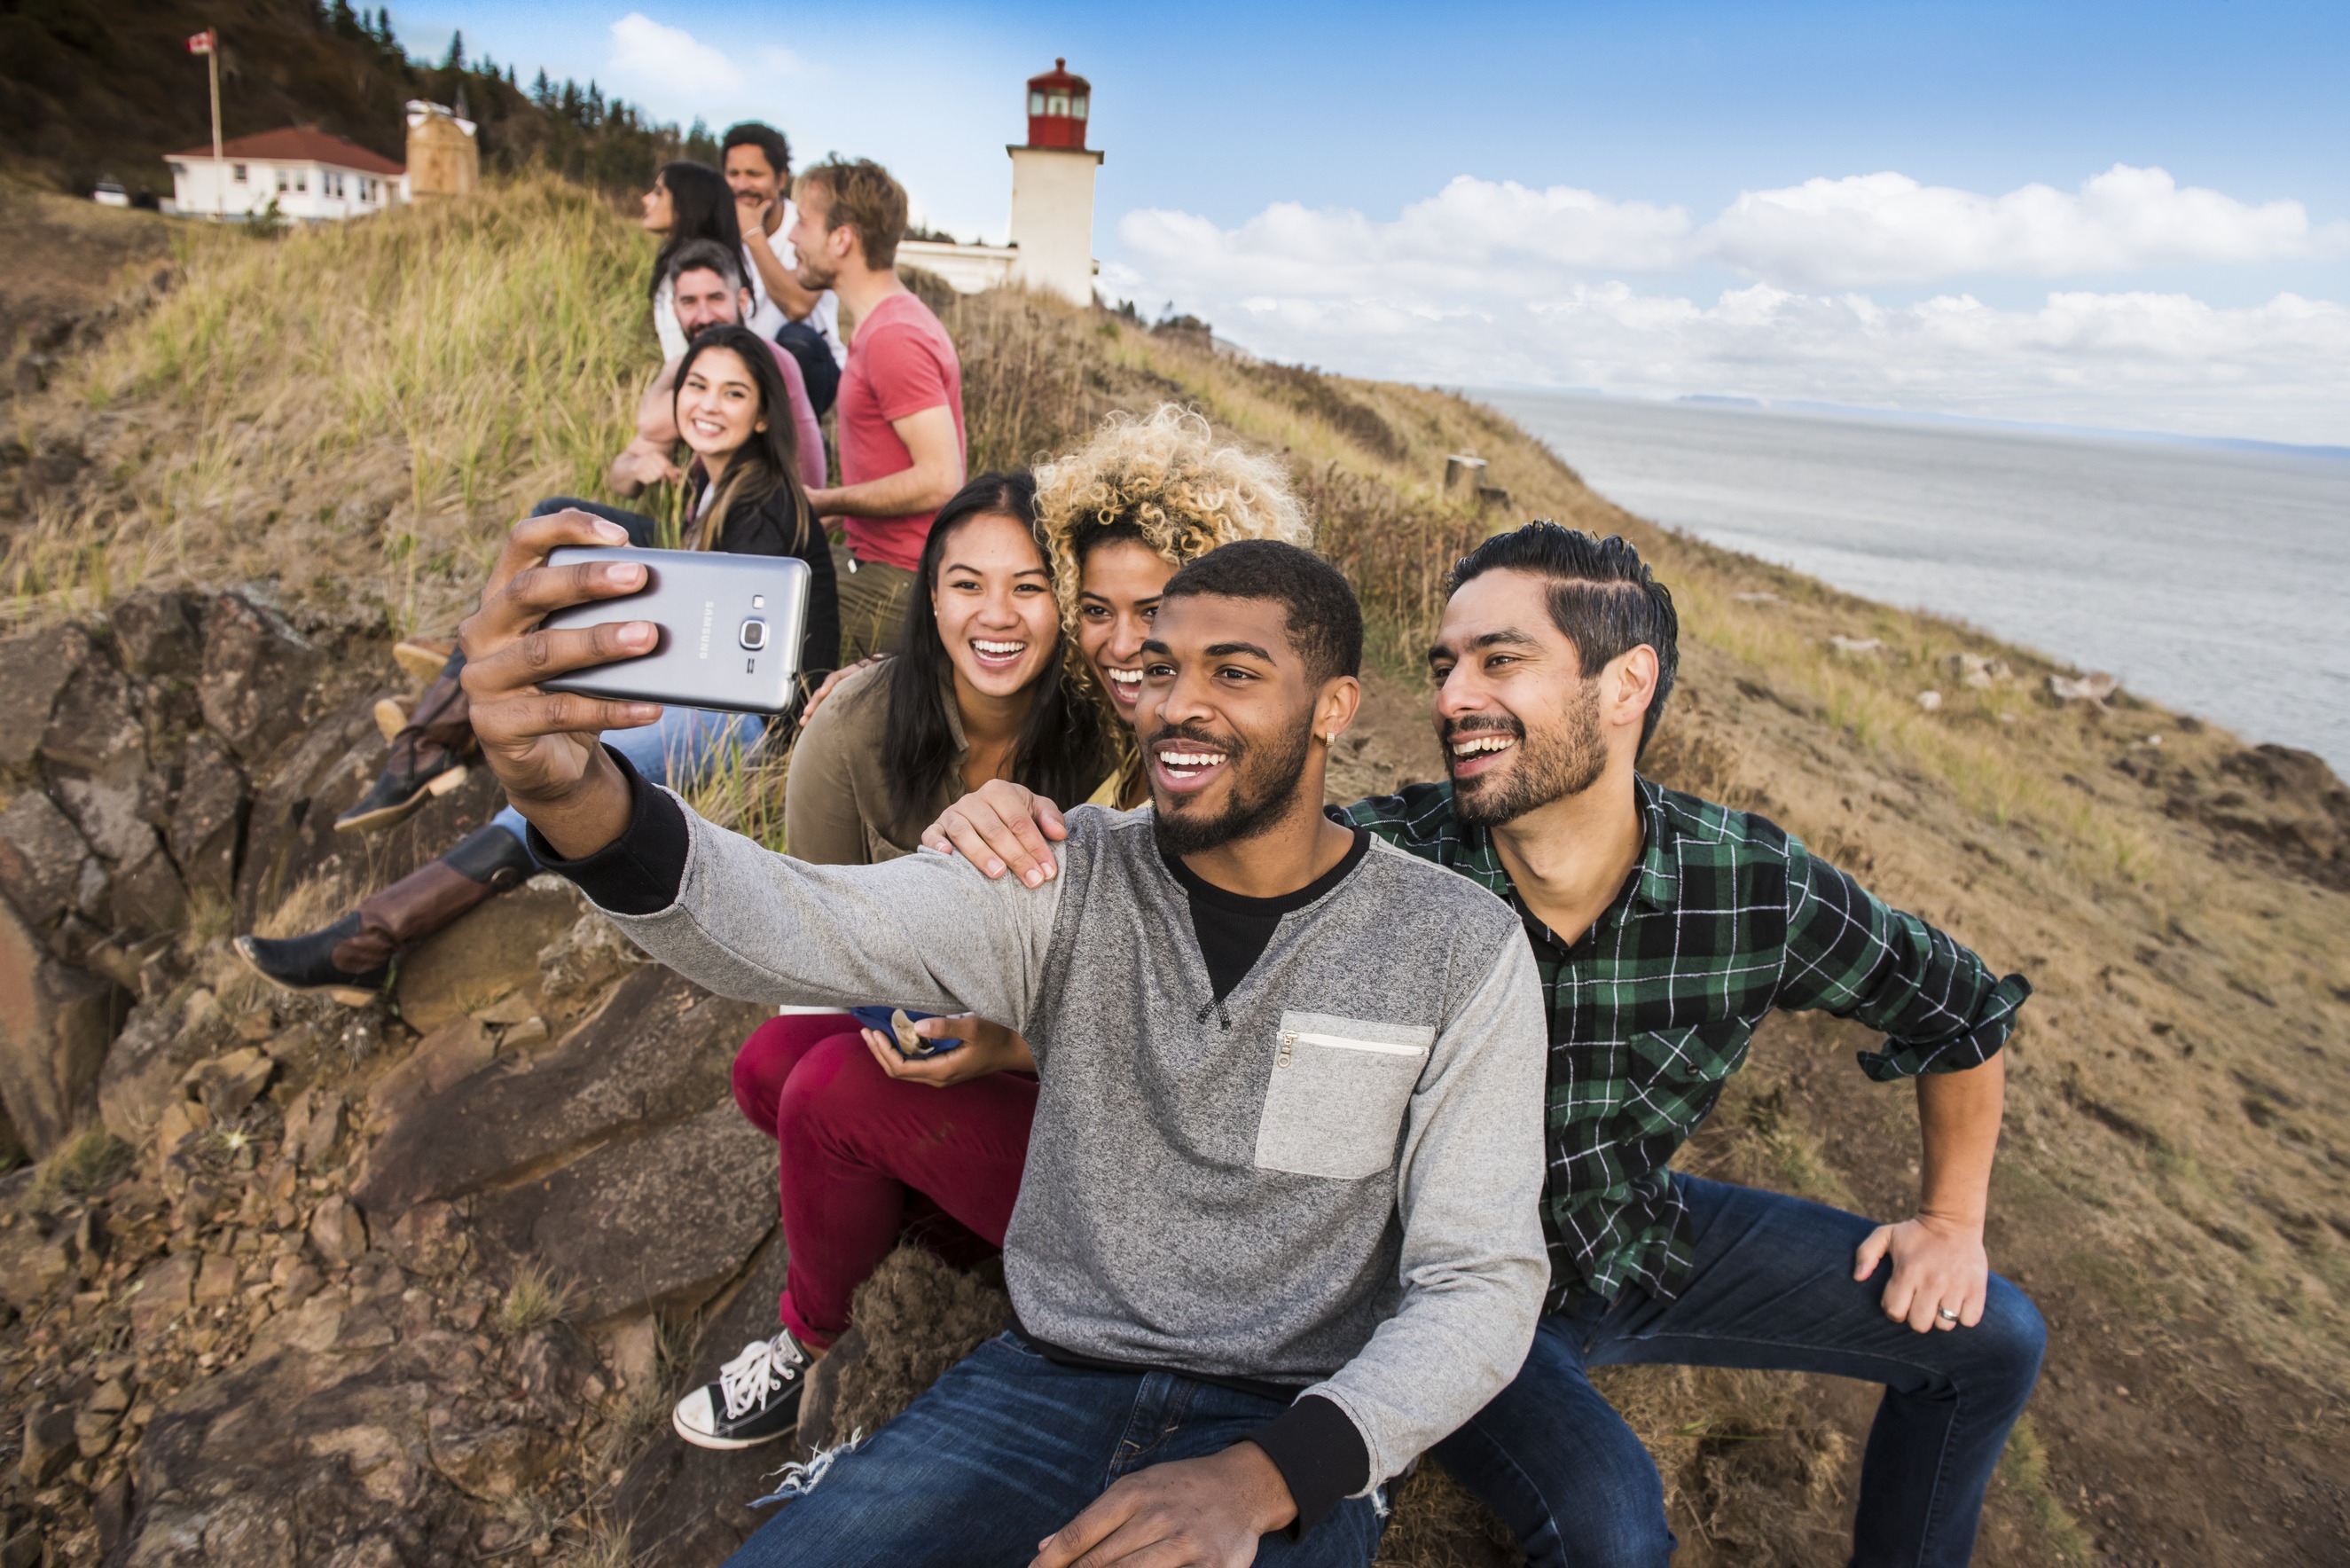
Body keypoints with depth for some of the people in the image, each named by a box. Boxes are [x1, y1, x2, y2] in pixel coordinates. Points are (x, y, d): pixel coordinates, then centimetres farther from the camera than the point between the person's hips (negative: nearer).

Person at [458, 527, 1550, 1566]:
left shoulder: (1460, 949, -6)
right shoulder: (1070, 881, -4)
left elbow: (1483, 1286, -7)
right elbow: (805, 929, -20)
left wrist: (1262, 1479, -23)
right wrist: (573, 793, -40)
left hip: (1295, 1426, -1)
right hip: (1047, 1379, 2)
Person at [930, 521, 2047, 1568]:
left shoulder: (1757, 888, -19)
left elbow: (1963, 1007, 1)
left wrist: (1952, 1219, 6)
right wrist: (1001, 827, -44)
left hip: (1646, 1243, 4)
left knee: (1994, 1339, 6)